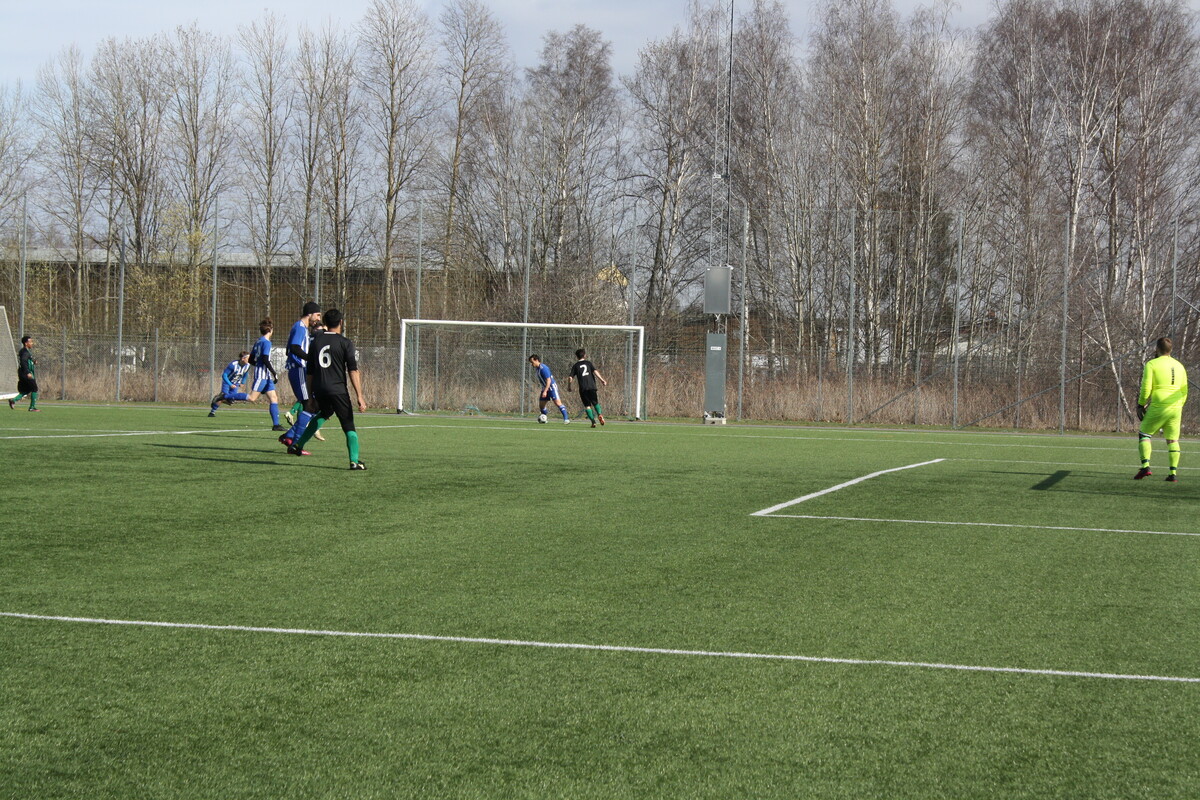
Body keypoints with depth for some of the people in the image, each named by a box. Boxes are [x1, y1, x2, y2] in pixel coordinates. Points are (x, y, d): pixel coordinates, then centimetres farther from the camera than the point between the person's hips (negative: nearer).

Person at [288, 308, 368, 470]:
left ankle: (297, 445, 28)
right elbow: (353, 371, -11)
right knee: (349, 426, 2)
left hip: (319, 390, 5)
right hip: (338, 390, -5)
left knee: (324, 413, 32)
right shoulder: (345, 343, -5)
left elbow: (310, 372, 12)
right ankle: (354, 461, -7)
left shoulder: (315, 341, 10)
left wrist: (310, 395, 20)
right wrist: (359, 396, -13)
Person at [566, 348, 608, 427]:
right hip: (591, 387, 1)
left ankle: (593, 421, -9)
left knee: (587, 405, 5)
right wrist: (602, 380, -4)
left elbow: (570, 378, 3)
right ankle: (599, 414, -13)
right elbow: (595, 372, -5)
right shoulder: (589, 363, 10)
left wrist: (568, 387, 18)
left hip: (583, 389, -1)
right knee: (595, 403, 15)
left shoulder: (575, 366, 9)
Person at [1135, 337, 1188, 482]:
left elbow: (1146, 388, -8)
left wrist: (1141, 405, 3)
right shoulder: (1179, 366, 14)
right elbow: (1184, 391, 17)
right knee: (1173, 440, 9)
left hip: (1158, 407, -5)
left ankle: (1145, 466, -6)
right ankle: (1173, 473, 1)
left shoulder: (1152, 364, -2)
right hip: (1175, 409, 5)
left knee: (1143, 433, 9)